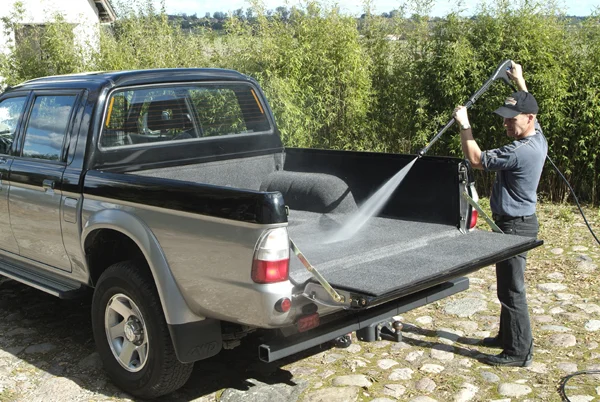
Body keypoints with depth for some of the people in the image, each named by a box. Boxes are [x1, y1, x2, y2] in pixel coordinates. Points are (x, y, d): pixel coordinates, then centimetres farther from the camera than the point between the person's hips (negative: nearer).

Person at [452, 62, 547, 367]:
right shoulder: (538, 137, 4)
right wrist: (520, 82, 36)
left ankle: (519, 351, 5)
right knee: (509, 285, 20)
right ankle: (508, 335, 32)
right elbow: (527, 106, 25)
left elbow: (476, 159, -19)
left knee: (512, 289, -3)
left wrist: (464, 125, -10)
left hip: (515, 226, -11)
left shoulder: (520, 151, -26)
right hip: (520, 220, 11)